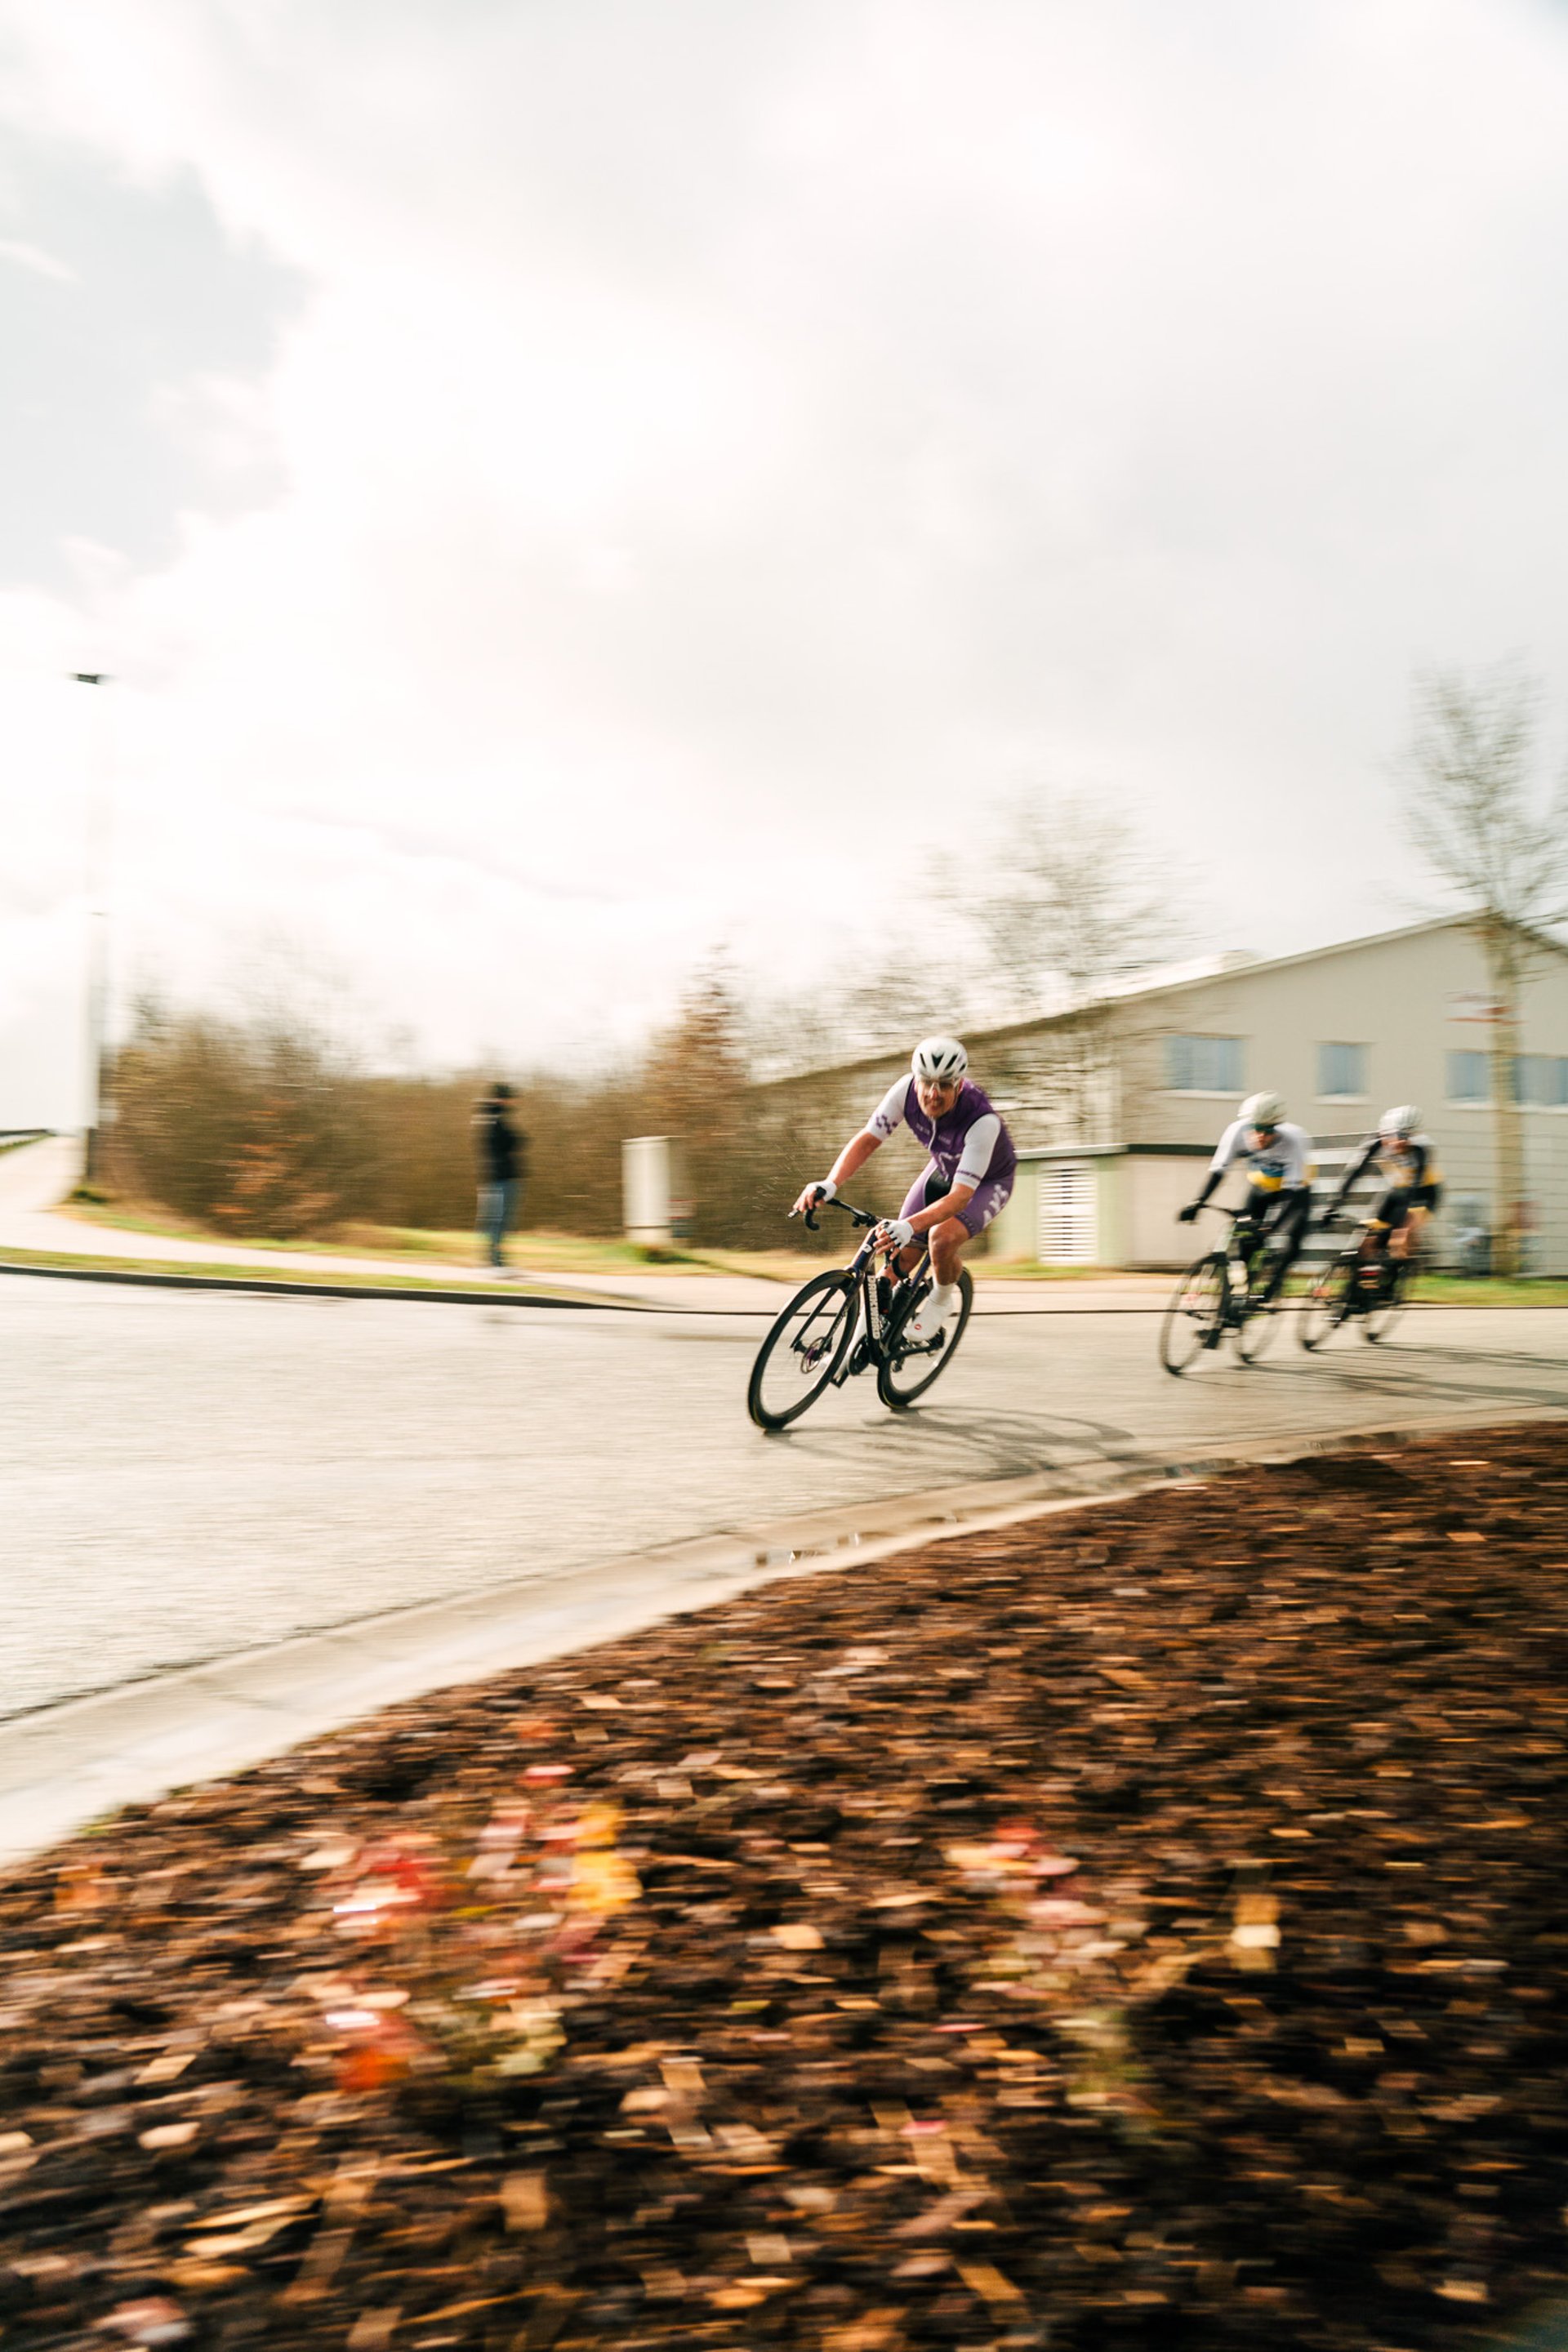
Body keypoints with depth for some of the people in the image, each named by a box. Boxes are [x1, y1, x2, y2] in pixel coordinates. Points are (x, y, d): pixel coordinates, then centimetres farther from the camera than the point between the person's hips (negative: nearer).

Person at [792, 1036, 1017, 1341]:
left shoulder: (983, 1121, -41)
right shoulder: (907, 1091, -28)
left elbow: (960, 1196, -45)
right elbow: (866, 1140, -23)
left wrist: (909, 1226, -61)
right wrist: (829, 1184, -40)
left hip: (988, 1181, -4)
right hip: (942, 1169, 4)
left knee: (943, 1237, -30)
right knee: (900, 1258, -6)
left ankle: (940, 1301, 0)